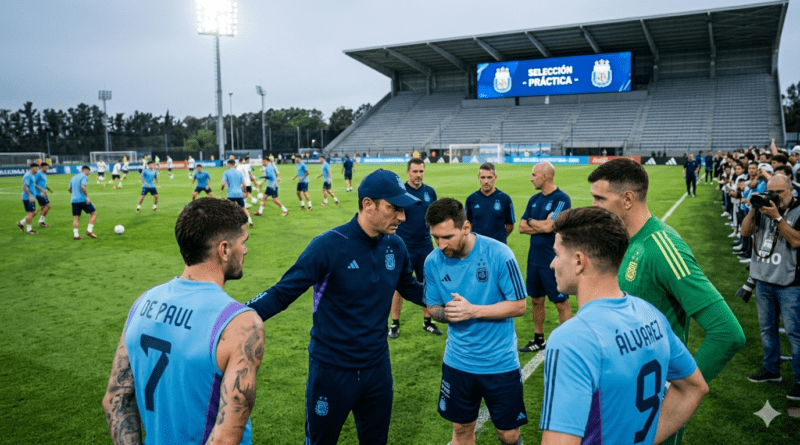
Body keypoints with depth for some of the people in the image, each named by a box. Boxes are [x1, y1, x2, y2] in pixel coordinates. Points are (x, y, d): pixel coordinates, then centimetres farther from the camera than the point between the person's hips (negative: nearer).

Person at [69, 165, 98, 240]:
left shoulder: (73, 177, 20)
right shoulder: (84, 177, -4)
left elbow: (70, 189, 25)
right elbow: (83, 187, -21)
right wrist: (87, 196, -19)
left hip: (74, 200, 7)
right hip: (82, 199, -7)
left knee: (76, 218, 7)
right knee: (94, 213, 4)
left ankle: (75, 234, 0)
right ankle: (89, 231, -5)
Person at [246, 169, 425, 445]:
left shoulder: (395, 246, -3)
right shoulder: (329, 245, -21)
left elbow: (410, 288, 15)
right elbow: (282, 293, -18)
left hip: (378, 367, 5)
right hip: (332, 370, -5)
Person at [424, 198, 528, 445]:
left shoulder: (498, 254, -18)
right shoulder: (433, 262, -7)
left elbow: (518, 306, -12)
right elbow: (433, 307, 5)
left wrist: (473, 310, -23)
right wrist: (445, 314, -18)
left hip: (500, 362, -3)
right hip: (457, 362, 3)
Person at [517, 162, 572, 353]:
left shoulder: (561, 199, -13)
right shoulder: (534, 199, 9)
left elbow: (548, 226, -22)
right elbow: (522, 227, 5)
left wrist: (531, 222, -4)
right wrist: (542, 226, -11)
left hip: (553, 262, -7)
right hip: (534, 259, 8)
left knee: (562, 303, 1)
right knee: (536, 300, 17)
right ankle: (539, 340, 31)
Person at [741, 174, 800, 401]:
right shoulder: (765, 207, 6)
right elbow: (745, 232, 2)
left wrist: (777, 217, -24)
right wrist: (754, 208, -10)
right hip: (763, 279, 6)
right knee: (767, 327, 16)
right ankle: (771, 369, 30)